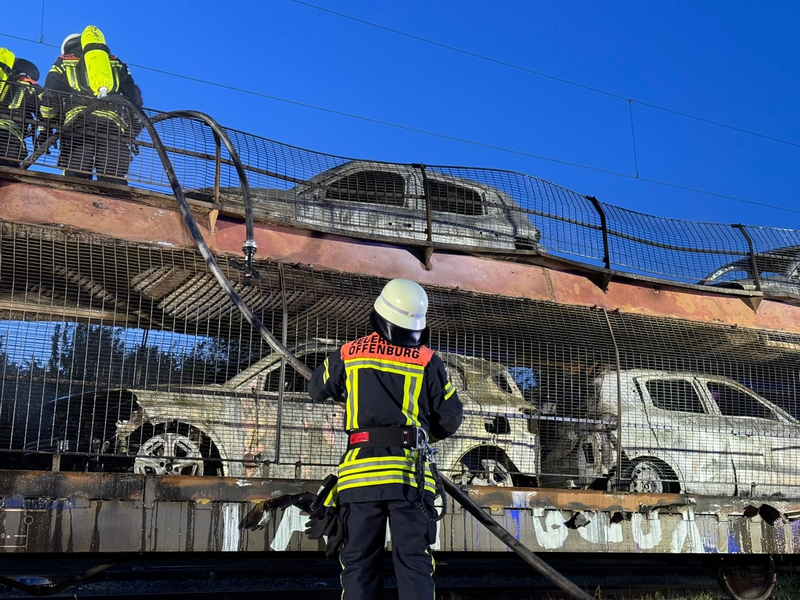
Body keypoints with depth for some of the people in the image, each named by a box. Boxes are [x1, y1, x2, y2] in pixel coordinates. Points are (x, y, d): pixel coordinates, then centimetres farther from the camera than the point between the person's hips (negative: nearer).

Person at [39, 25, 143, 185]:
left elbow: (49, 98, 10)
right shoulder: (117, 64, 29)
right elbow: (135, 99, 22)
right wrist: (133, 133, 22)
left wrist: (46, 129, 10)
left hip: (77, 125, -1)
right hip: (114, 127, 2)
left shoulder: (63, 63, 23)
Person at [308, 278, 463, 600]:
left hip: (360, 469, 1)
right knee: (414, 565, 3)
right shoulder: (428, 361, 3)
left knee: (359, 564, 9)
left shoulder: (348, 354, 8)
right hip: (409, 471, -1)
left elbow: (317, 389, 25)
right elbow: (450, 418, 8)